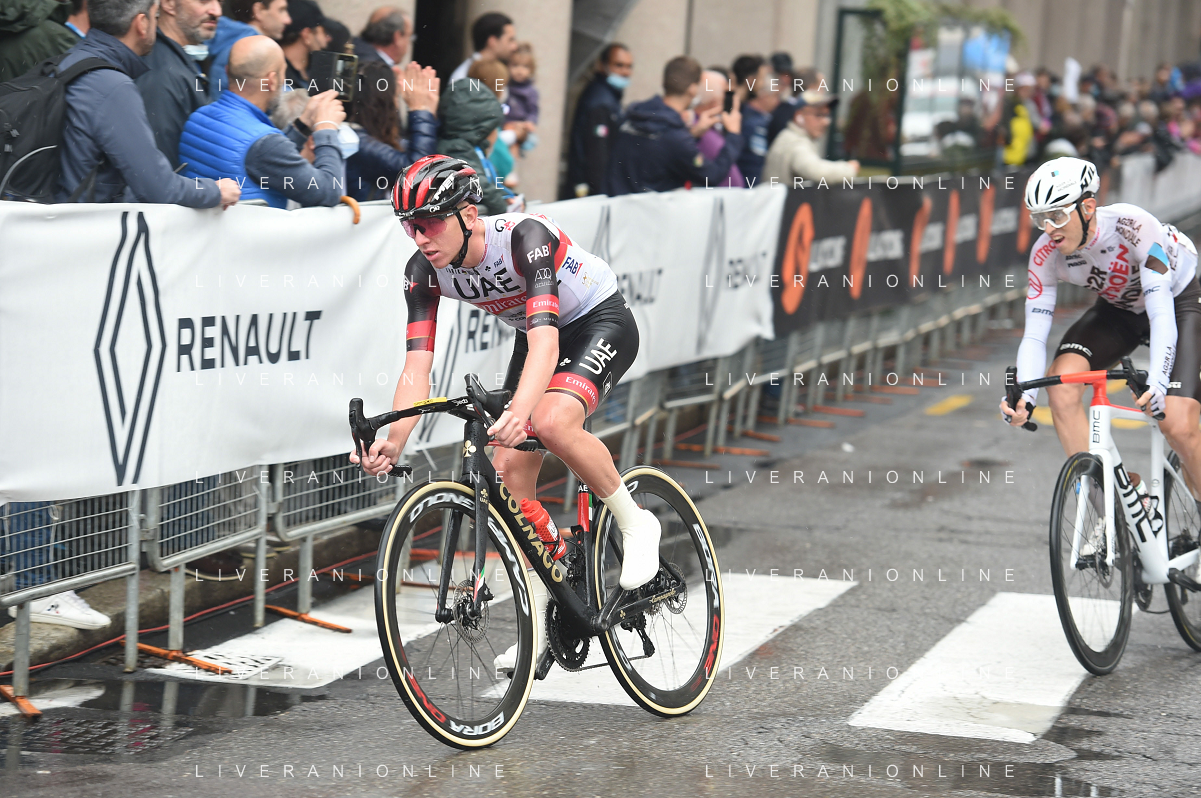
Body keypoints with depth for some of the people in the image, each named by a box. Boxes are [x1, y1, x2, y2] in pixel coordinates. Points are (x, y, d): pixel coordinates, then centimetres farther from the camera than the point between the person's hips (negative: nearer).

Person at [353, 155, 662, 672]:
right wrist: (394, 441, -38)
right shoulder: (424, 272, -17)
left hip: (601, 323, -7)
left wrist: (518, 411, -63)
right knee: (509, 472, -5)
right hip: (534, 337, 7)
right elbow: (417, 366, -21)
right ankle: (537, 626, 5)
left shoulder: (525, 237, -35)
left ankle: (635, 523, -10)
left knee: (552, 422, -33)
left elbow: (546, 339, -46)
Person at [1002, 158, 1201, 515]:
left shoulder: (1133, 226, -36)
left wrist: (1157, 384, -55)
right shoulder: (1046, 254, -23)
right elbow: (1034, 336, -22)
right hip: (1118, 310, 4)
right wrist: (1024, 398, -41)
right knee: (1062, 384, -25)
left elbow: (1162, 316, -40)